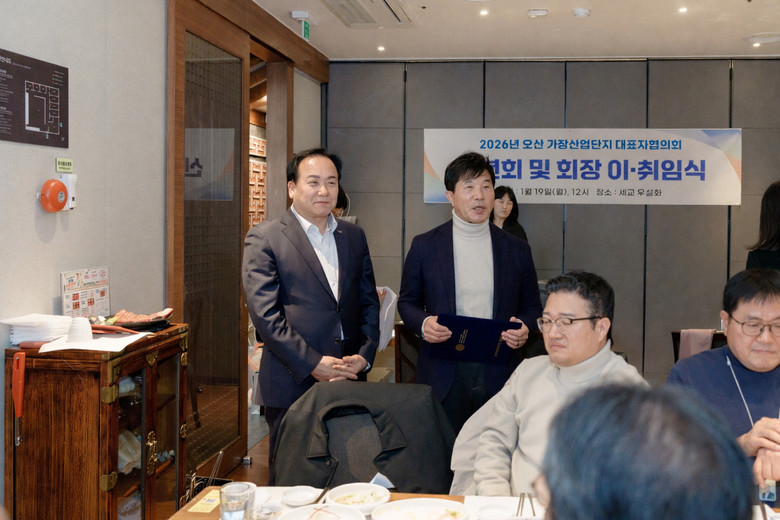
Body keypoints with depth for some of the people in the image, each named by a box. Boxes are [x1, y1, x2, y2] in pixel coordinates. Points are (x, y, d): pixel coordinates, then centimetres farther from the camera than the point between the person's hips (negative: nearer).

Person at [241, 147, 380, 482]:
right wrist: (312, 364, -14)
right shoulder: (264, 238, -2)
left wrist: (365, 355, -1)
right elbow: (265, 313, -9)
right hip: (293, 385, -4)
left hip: (349, 380, 4)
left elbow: (369, 302, 15)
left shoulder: (353, 237, 15)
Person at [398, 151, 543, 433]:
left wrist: (524, 328, -6)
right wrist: (423, 324, -10)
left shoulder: (517, 249, 9)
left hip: (499, 375, 1)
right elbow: (407, 301, 10)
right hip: (444, 374, -1)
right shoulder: (424, 246, 5)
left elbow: (532, 306, 15)